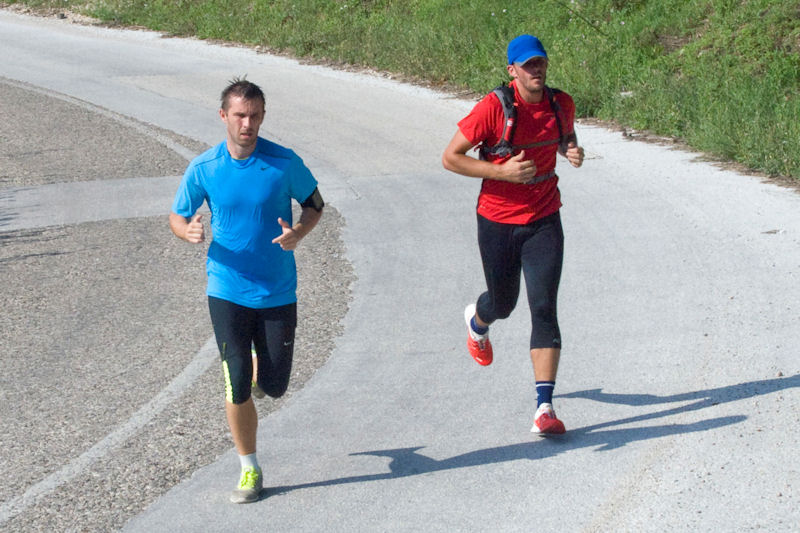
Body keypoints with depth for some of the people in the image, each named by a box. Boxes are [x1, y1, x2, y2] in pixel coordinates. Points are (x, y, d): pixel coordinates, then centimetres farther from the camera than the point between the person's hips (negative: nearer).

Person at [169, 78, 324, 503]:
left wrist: (297, 234, -15)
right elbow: (177, 214, 7)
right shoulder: (203, 168, -6)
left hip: (278, 292, 0)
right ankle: (249, 469, 11)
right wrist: (188, 231, -17)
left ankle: (262, 364, 44)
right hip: (227, 290, 0)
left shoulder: (285, 163, -9)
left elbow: (314, 203, 6)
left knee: (274, 386, 6)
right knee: (237, 385, -7)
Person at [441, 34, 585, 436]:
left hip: (544, 221, 2)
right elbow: (450, 157, -13)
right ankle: (477, 321, 58)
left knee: (544, 309, -10)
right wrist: (502, 171, -23)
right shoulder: (493, 108, -17)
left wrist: (573, 151, -4)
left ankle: (544, 408, -12)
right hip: (498, 222, -2)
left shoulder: (562, 104, -2)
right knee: (503, 303, 16)